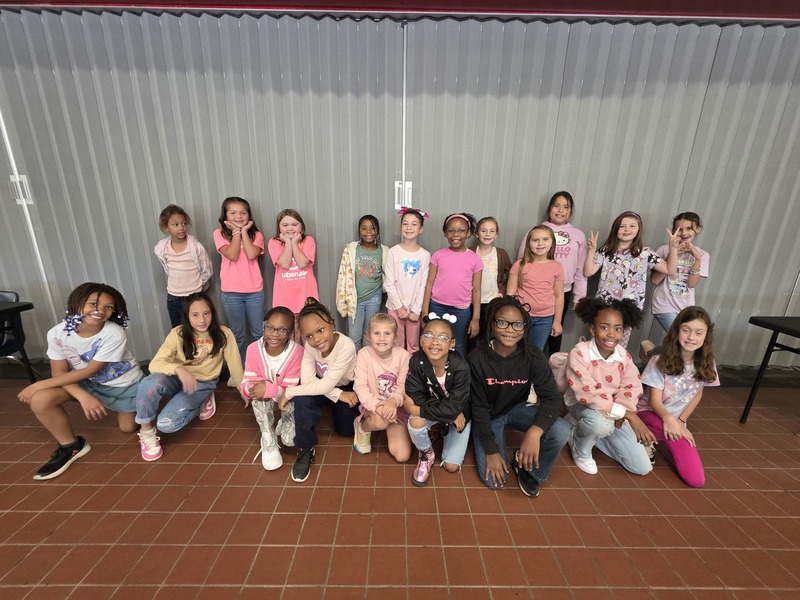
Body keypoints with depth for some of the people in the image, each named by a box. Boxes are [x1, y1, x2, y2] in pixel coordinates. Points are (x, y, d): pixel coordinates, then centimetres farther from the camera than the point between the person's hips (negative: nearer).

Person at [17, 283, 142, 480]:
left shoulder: (115, 334, -31)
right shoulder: (57, 333, -19)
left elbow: (88, 372, -25)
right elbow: (60, 372, -14)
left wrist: (39, 384, -23)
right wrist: (83, 397, -30)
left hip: (124, 384, -3)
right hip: (89, 382, 3)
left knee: (128, 428, 5)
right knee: (40, 400, -22)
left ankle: (119, 408, 41)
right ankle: (71, 446, 0)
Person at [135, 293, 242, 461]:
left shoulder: (224, 334, -18)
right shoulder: (178, 334, -16)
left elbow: (235, 366, -11)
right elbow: (155, 363, -23)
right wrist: (178, 369, -44)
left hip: (203, 384, -1)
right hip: (178, 378, 1)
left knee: (166, 424, -21)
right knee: (151, 382, -33)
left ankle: (203, 402, 9)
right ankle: (146, 431, -7)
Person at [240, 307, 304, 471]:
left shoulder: (297, 351, -29)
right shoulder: (254, 348, -20)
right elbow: (245, 384, -21)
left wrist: (269, 389, -44)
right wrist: (254, 387, -43)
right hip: (265, 402, 3)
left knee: (290, 439, -20)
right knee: (259, 395, -32)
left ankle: (284, 422, 18)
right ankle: (269, 442, -8)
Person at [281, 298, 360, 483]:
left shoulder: (346, 346, -37)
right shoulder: (309, 345, -23)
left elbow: (326, 385, -37)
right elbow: (307, 380, -28)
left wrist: (289, 392, -32)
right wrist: (338, 395, -36)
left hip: (347, 388, -1)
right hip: (323, 387, 2)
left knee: (346, 431, -2)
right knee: (302, 398, -29)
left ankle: (337, 410, 31)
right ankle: (306, 449, -7)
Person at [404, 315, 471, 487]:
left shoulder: (461, 367, -33)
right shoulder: (416, 361, -27)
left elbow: (452, 409, -31)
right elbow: (416, 397, -24)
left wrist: (417, 409, -28)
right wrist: (448, 412, -29)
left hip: (459, 415, -1)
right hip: (432, 409, 1)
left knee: (451, 466, -3)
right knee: (415, 422, -31)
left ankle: (445, 433, 29)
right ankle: (426, 454, 4)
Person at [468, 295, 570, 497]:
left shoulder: (533, 356, -19)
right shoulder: (477, 358, -25)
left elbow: (552, 397, -22)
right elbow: (479, 407, -17)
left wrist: (535, 432, -40)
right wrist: (491, 451, -16)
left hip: (518, 408, 3)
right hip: (488, 415, -2)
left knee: (561, 432, -24)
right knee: (493, 479, -13)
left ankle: (528, 468, 6)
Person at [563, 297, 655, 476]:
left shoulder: (624, 356, -7)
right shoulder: (579, 353, -26)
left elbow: (632, 387, -8)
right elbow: (588, 394, -30)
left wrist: (621, 414, -26)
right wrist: (627, 414, -34)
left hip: (614, 413, 6)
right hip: (582, 406, -5)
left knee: (642, 467, 2)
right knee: (600, 422, -41)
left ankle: (590, 434, 19)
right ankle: (581, 450, -6)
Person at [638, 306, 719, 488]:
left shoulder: (706, 364, -6)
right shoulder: (659, 361, -17)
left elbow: (697, 395, 7)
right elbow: (655, 401, -16)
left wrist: (681, 421, -3)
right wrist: (668, 418, -37)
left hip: (678, 419, 4)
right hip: (650, 413, -4)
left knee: (696, 480, -8)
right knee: (672, 431, -40)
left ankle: (653, 439, 8)